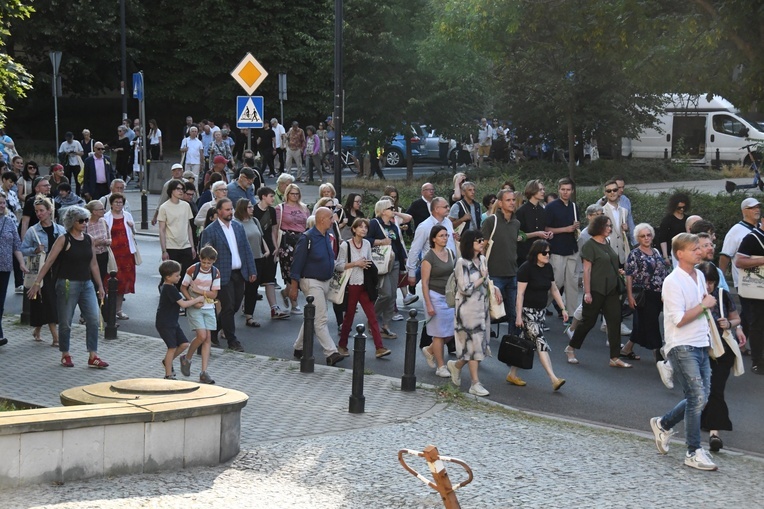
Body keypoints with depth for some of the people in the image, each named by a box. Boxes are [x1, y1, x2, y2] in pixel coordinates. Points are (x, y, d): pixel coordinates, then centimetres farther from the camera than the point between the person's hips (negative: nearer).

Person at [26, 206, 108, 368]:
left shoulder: (88, 239, 8)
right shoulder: (64, 239, -7)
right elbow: (49, 261, -10)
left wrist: (100, 286, 16)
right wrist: (37, 282, -14)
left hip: (87, 284, 5)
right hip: (67, 284, -5)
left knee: (93, 320, -3)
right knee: (65, 322, 4)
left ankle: (93, 357, 1)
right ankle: (65, 355, 20)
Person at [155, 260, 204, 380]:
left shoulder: (166, 286, 9)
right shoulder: (170, 289, -21)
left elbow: (180, 302, 11)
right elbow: (183, 304, -23)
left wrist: (195, 303, -4)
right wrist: (198, 299, -11)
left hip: (172, 322, 9)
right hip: (164, 323, -9)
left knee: (184, 344, 8)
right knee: (172, 347, -4)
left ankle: (167, 361, 27)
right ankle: (168, 375, 6)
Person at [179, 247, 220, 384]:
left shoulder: (216, 273, -3)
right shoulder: (192, 270, -11)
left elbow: (214, 294, -4)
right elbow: (183, 287, -3)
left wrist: (199, 291, -16)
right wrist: (191, 300, -17)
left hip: (208, 308, 4)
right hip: (194, 307, -4)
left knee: (208, 338, -1)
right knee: (202, 336, -15)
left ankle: (204, 372, 1)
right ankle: (187, 359, 12)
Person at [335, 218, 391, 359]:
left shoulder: (367, 244, 7)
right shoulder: (346, 245, -8)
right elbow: (338, 266, -11)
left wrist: (368, 266, -1)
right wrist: (356, 264, -17)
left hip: (364, 285, 4)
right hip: (351, 285, -4)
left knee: (372, 316, -3)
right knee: (349, 316, 6)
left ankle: (379, 348, -6)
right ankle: (342, 346, 22)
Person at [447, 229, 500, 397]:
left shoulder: (482, 260, 8)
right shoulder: (462, 263, -15)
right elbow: (465, 289, -19)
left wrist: (495, 288, 2)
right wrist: (482, 278, -10)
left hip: (482, 307, 8)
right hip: (468, 309, -8)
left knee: (480, 344, 8)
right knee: (474, 344, -6)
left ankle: (456, 365, 32)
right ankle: (475, 383, 1)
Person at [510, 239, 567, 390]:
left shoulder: (548, 268, 8)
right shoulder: (526, 268, -14)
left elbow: (554, 289, 18)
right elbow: (520, 293, -15)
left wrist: (563, 308, 13)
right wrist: (518, 316, -18)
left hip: (541, 311, 8)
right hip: (527, 311, -8)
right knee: (540, 343, -14)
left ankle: (512, 374, 19)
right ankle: (554, 379, -22)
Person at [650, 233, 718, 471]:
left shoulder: (700, 276, 12)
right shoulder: (673, 282, -14)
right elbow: (679, 320, -19)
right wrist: (704, 305, -15)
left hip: (700, 345, 8)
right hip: (682, 347, -8)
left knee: (701, 397, 9)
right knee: (697, 397, -12)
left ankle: (663, 424, 29)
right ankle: (694, 452, -4)